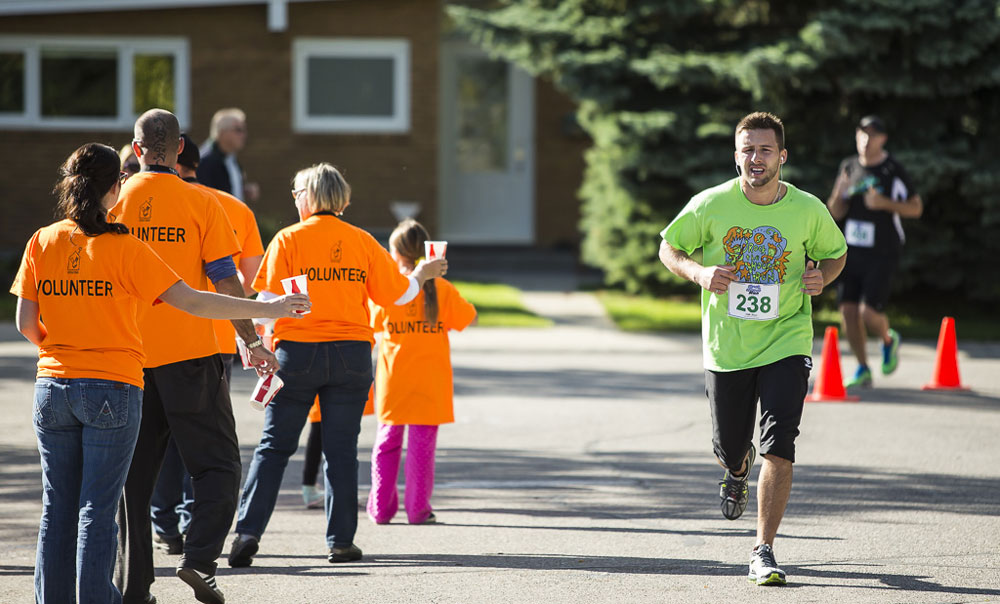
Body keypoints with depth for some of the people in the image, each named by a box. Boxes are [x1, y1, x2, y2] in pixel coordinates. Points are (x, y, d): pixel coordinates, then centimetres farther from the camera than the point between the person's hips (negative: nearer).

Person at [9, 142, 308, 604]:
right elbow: (191, 302, -11)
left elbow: (25, 323, 2)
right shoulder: (123, 248, -9)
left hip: (53, 386, 4)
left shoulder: (41, 243, 1)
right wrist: (268, 310, -7)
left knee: (57, 506, 9)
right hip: (112, 388, -4)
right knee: (97, 508, -1)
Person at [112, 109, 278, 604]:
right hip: (189, 353, -3)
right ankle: (199, 557, -16)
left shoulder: (115, 203, 3)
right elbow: (225, 282, -5)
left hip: (129, 356, 3)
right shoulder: (201, 204, -5)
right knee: (217, 463, 4)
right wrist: (253, 343, 5)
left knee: (134, 470, 10)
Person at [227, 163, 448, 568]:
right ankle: (341, 541, 6)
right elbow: (396, 294, 8)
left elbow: (268, 301, -8)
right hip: (352, 352, 2)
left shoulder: (288, 240, -3)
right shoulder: (362, 242, 4)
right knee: (341, 448, 7)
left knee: (275, 445, 3)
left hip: (297, 352, -2)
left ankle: (248, 531, -7)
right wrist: (422, 275, 26)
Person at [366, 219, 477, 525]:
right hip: (429, 382, -1)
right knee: (422, 445, 2)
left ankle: (381, 507, 14)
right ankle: (417, 509, 1)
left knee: (387, 442, 12)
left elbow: (374, 325, 6)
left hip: (393, 381, 1)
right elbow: (469, 318, 3)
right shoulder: (442, 289, -6)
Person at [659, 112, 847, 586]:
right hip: (726, 346, 1)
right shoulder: (711, 205, -8)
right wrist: (699, 272, -15)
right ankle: (736, 472, 51)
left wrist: (821, 278, -10)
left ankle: (764, 552, -5)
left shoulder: (808, 210, -6)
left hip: (786, 345, -1)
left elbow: (834, 253, 12)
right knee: (730, 449, 11)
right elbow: (669, 247, 5)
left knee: (778, 449, -14)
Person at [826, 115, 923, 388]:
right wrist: (839, 194, -12)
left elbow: (916, 208, -2)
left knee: (870, 313, -12)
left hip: (882, 254, -5)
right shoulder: (848, 167, 7)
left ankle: (889, 340, 22)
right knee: (848, 310, -1)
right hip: (852, 250, 5)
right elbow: (835, 213, 10)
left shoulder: (894, 171, -8)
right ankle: (862, 369, 14)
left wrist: (885, 203, -18)